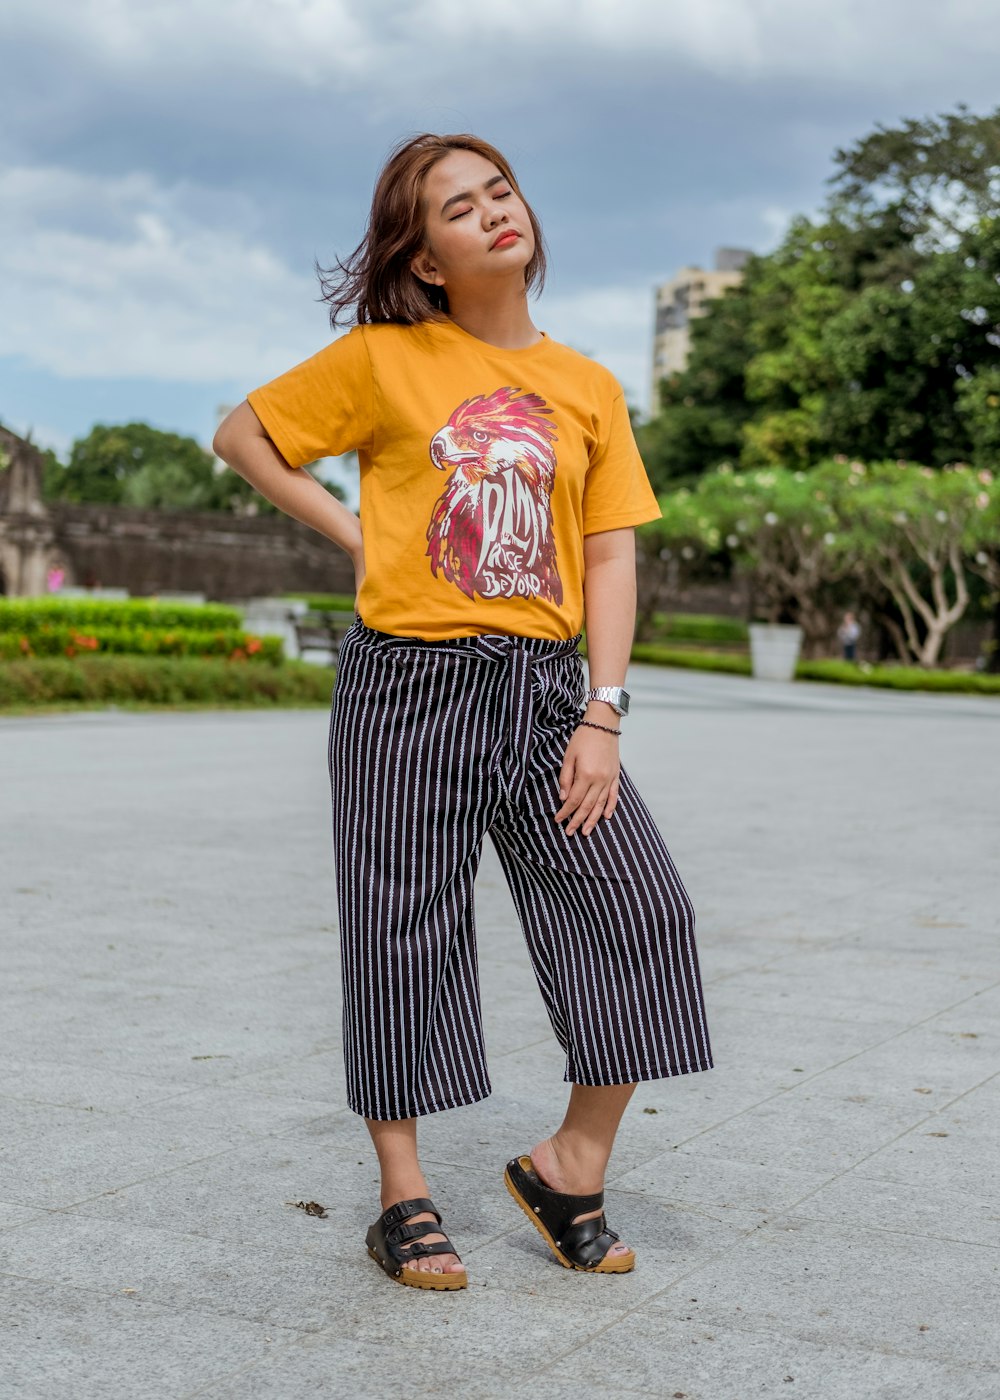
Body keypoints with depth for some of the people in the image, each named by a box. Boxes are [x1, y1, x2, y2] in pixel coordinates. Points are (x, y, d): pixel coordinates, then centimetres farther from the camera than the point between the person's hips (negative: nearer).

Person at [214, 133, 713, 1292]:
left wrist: (601, 720, -4)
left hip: (542, 684, 3)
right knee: (401, 932, 2)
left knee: (640, 908, -7)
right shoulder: (383, 358, 1)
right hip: (407, 680, -3)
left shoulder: (587, 387, 8)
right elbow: (242, 435, 10)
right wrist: (348, 531, -1)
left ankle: (571, 1168, 10)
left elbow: (611, 557, 5)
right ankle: (404, 1198, 17)